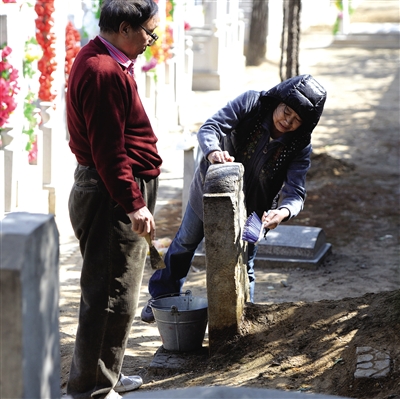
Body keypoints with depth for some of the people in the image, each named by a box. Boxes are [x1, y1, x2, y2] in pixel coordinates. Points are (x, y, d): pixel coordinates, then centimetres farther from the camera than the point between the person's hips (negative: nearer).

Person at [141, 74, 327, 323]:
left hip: (248, 209, -1)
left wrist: (284, 211, -53)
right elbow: (210, 127, -31)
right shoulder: (251, 103, -26)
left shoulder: (300, 147, -23)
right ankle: (162, 299, 44)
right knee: (185, 243, 21)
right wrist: (213, 151, -54)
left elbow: (295, 192, -30)